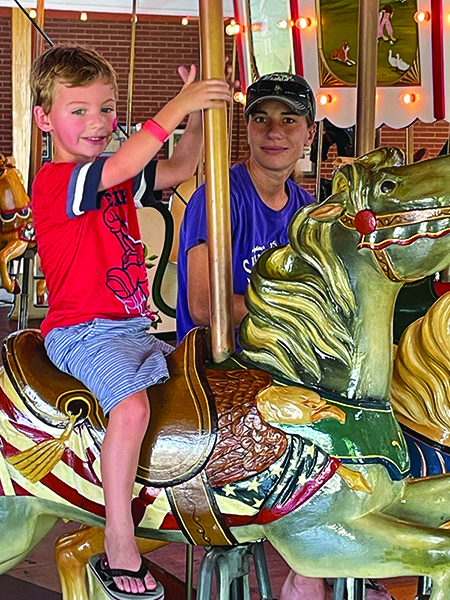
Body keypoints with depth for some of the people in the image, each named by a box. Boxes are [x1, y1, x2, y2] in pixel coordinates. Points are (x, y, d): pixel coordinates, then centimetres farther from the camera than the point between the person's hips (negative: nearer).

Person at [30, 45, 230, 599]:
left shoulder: (117, 176, 13)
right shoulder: (53, 180, -13)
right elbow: (118, 169, -30)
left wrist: (196, 113, -2)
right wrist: (175, 108, -29)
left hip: (132, 327, 9)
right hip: (80, 332, -9)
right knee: (132, 403, -30)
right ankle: (119, 551, -23)